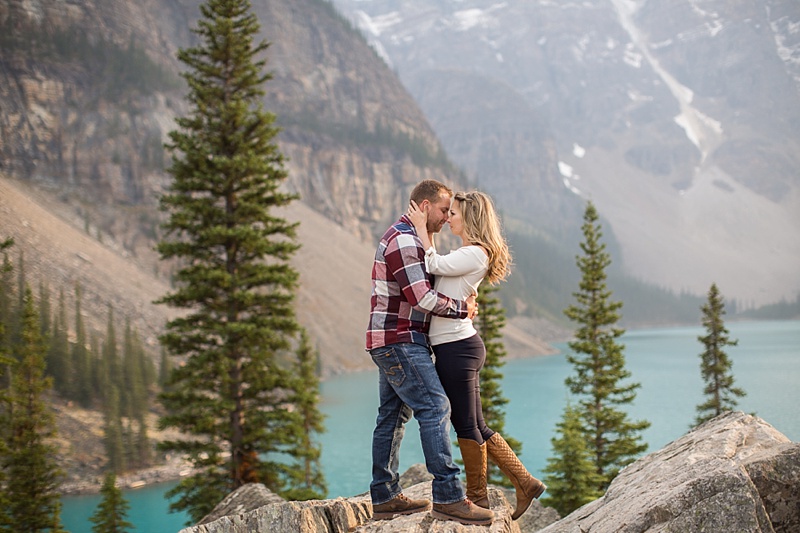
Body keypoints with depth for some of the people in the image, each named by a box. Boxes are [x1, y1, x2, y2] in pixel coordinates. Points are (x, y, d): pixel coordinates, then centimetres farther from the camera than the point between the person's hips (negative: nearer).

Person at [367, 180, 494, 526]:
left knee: (393, 416, 11)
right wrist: (462, 309, -8)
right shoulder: (403, 240, -14)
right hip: (400, 341, -11)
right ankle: (448, 497, -17)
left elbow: (417, 295, 22)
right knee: (435, 407, -15)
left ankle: (384, 498, 15)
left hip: (393, 342, 11)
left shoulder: (406, 238, 21)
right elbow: (422, 298, -21)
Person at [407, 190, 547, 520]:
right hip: (458, 347, 10)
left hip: (457, 347, -10)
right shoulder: (467, 254, 18)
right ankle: (525, 483, 17)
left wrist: (422, 229, -10)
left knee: (466, 426, 2)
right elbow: (434, 270, 18)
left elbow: (435, 266, -18)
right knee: (476, 427, 13)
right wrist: (427, 233, 17)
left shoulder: (476, 254, -13)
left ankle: (477, 497, 14)